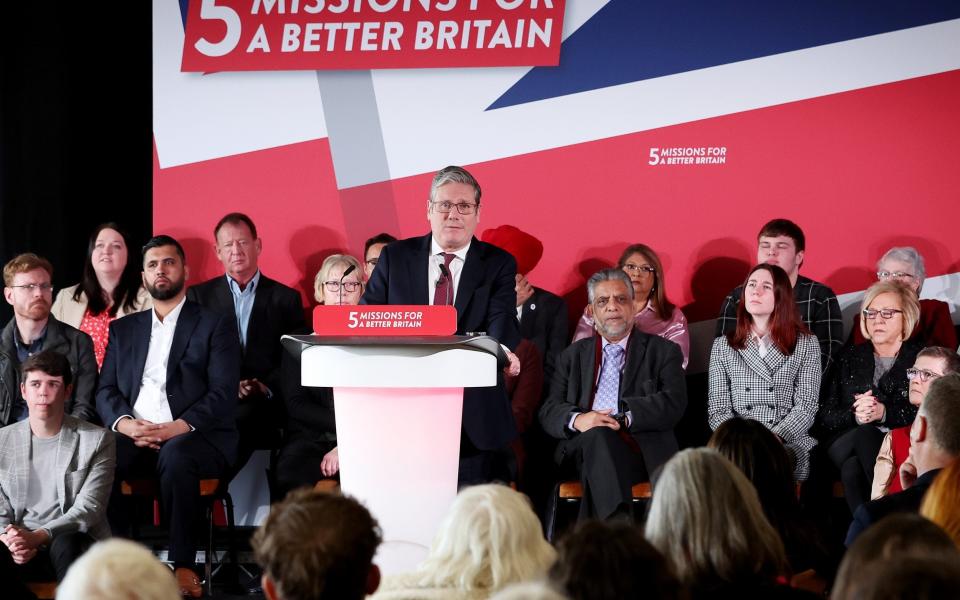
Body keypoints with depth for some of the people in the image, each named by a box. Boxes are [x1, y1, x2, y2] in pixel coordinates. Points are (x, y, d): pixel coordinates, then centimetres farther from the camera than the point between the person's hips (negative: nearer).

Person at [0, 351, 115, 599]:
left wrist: (38, 537, -23)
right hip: (21, 543, 2)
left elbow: (88, 509, -7)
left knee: (65, 545, -37)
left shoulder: (98, 440, 1)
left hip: (75, 539, -2)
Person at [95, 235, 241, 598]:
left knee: (176, 455, -39)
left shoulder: (216, 325, 10)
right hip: (134, 438, 3)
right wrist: (123, 423, -8)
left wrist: (178, 428, -18)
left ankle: (183, 565, -30)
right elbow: (106, 390, 15)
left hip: (195, 438, -3)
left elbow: (223, 394, -2)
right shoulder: (124, 329, 23)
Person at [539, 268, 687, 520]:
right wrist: (577, 420, -11)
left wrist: (623, 419, -15)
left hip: (642, 452, -2)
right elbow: (549, 412, 14)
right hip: (581, 449, 2)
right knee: (597, 435, -35)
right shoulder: (573, 355, 26)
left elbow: (674, 404, 0)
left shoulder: (663, 351, 17)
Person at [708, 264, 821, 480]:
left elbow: (806, 407, 3)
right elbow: (718, 409, 10)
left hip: (789, 445, -1)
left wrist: (774, 437, -15)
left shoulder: (806, 344, 13)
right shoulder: (723, 346, 17)